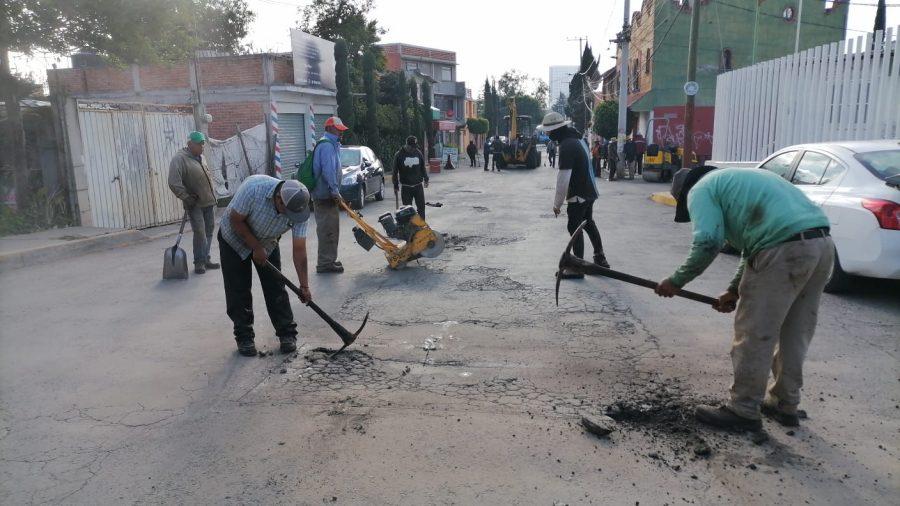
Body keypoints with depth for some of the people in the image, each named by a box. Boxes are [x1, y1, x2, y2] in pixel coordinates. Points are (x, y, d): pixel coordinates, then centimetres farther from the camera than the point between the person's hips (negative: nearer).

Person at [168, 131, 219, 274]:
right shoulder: (179, 159, -13)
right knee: (199, 233, -9)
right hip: (194, 204, -7)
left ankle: (206, 259, 20)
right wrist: (186, 198, -19)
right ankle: (199, 262, 3)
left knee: (209, 231, 9)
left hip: (208, 201, 7)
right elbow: (174, 183, -19)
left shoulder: (201, 157, 12)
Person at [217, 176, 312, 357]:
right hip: (235, 238, -2)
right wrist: (256, 248, -22)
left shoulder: (299, 207, -27)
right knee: (238, 290, -2)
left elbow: (299, 249, -21)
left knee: (276, 287, 0)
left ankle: (287, 333, 11)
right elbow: (236, 220, -24)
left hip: (267, 242, 3)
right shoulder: (254, 187, -38)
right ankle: (244, 337, 10)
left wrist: (304, 286, -21)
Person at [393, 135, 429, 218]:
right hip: (405, 187, -2)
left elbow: (423, 168, 18)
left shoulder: (418, 153, 5)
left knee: (421, 207, 2)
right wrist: (395, 186, 2)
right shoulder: (399, 155, -4)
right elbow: (395, 172, 1)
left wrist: (426, 179, 11)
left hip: (418, 185, 2)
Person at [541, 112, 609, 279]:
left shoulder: (566, 146, -23)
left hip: (578, 195, -10)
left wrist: (557, 203, -16)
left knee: (574, 228, -1)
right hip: (589, 191, 10)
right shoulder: (577, 139, 8)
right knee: (588, 223, 21)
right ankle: (600, 259, 31)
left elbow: (563, 179, -25)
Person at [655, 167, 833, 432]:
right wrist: (735, 289, 28)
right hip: (822, 243, 9)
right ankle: (785, 405, 33)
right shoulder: (739, 179, 33)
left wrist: (676, 281, 0)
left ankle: (743, 412, 15)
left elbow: (708, 241, -11)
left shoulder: (700, 189, 6)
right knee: (794, 334, 20)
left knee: (754, 335, 3)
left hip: (784, 250, -9)